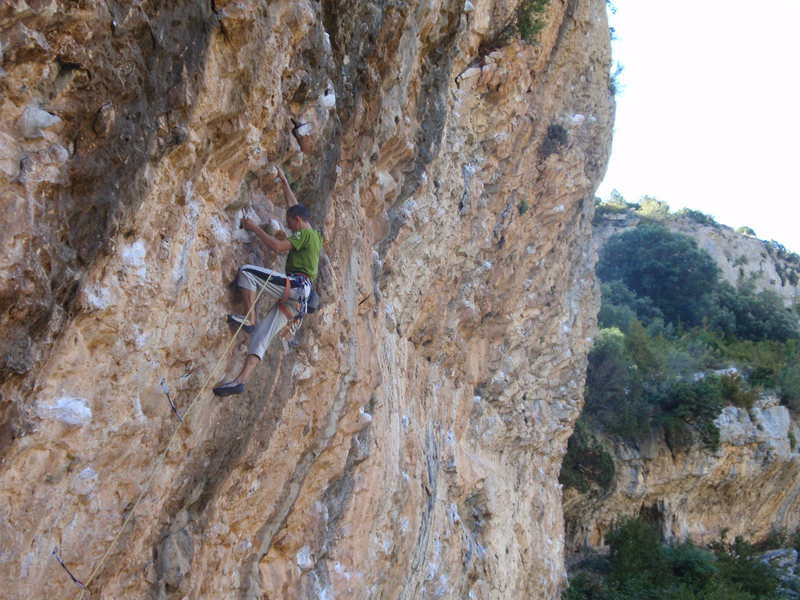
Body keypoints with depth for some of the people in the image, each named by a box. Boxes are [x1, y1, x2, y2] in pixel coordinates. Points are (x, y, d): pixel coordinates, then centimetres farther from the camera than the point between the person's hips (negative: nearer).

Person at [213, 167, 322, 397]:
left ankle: (248, 320, -17)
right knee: (261, 335, -1)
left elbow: (277, 246, -14)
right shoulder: (313, 235, 27)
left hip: (294, 285, -9)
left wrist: (255, 228, -3)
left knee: (247, 271, -11)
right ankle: (240, 381, -11)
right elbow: (293, 205, 39)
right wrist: (284, 181, 45)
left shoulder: (304, 234, -1)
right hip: (295, 299, 9)